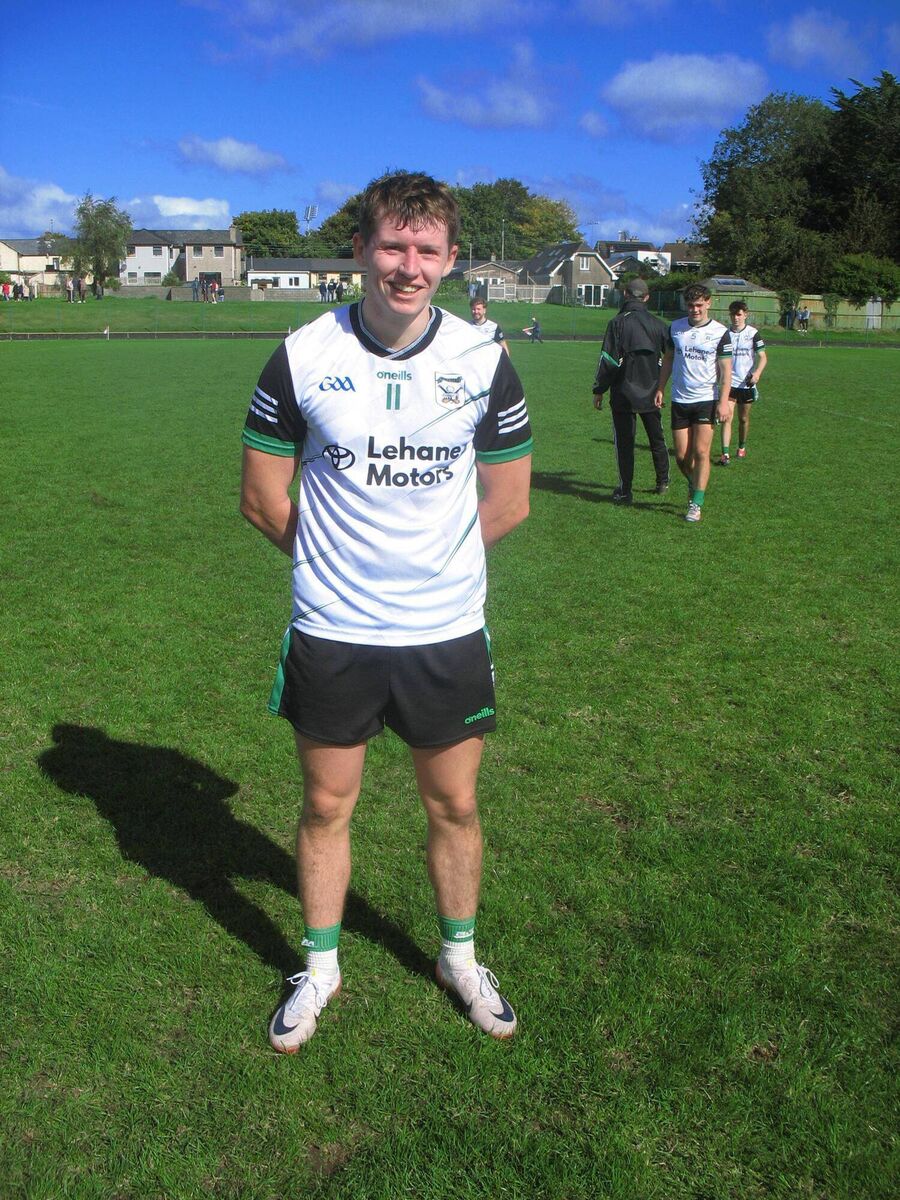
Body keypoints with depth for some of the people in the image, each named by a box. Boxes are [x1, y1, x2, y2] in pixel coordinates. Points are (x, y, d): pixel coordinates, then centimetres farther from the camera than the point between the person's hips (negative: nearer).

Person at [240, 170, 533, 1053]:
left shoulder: (483, 361, -4)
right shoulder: (302, 357, -7)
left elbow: (508, 500, 4)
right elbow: (262, 495, 1)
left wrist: (430, 557, 2)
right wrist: (331, 560, 2)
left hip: (447, 631, 1)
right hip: (330, 632, 0)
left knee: (454, 807, 13)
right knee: (325, 806, 13)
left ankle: (459, 958, 39)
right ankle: (319, 969, 36)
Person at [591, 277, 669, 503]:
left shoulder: (617, 323, -10)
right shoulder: (659, 325, 1)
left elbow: (608, 360, -12)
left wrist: (599, 390, -4)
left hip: (623, 395, -3)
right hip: (652, 394, 4)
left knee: (624, 442, 3)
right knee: (657, 439, 19)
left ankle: (625, 491, 5)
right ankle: (663, 482, 31)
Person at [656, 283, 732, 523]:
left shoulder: (720, 332, -4)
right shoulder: (675, 327, 5)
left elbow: (726, 370, -3)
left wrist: (723, 401, -11)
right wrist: (660, 389, 10)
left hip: (707, 400, -3)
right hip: (679, 401, 3)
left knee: (701, 452, -9)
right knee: (682, 455, 3)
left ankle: (696, 504, -1)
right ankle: (694, 485, 33)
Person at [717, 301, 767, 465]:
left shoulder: (753, 333, -3)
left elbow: (763, 357, -5)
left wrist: (757, 372, -22)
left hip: (746, 383, 0)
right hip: (729, 382, 0)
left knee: (743, 418, 12)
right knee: (727, 417, -13)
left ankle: (742, 447, 34)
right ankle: (725, 454, -15)